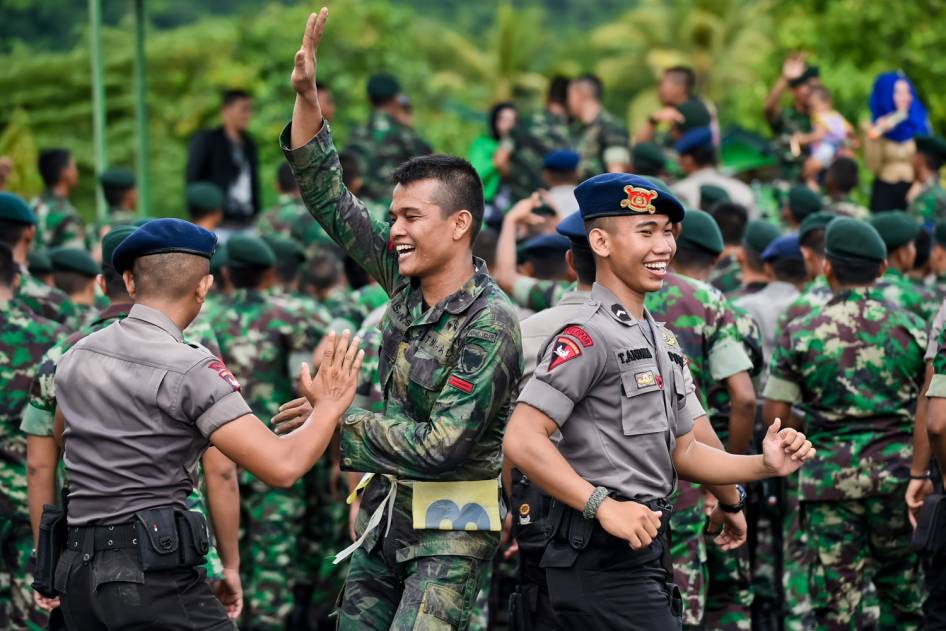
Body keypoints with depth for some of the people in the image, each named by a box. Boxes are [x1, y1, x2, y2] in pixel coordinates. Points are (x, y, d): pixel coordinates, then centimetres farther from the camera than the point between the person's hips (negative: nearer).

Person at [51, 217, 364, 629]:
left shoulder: (78, 356, 10)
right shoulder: (190, 370, -13)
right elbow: (282, 466, -18)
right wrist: (329, 406, -1)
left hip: (79, 570, 8)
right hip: (152, 573, -8)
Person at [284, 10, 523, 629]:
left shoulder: (490, 326, -19)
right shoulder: (407, 282, 3)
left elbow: (442, 446, -22)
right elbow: (330, 200, 7)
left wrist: (342, 421, -13)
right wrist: (307, 96, -3)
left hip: (451, 528, -8)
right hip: (385, 507, 8)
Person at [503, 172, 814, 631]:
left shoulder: (660, 339, 18)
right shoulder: (588, 335, -13)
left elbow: (682, 451, 22)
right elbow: (522, 439, -22)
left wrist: (764, 465, 7)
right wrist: (603, 505, -26)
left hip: (647, 553, 10)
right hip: (602, 559, -10)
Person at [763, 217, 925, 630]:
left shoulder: (799, 334, -2)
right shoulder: (910, 328, 0)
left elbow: (776, 415, -2)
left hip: (829, 476, -1)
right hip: (897, 472, 1)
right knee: (903, 595, 12)